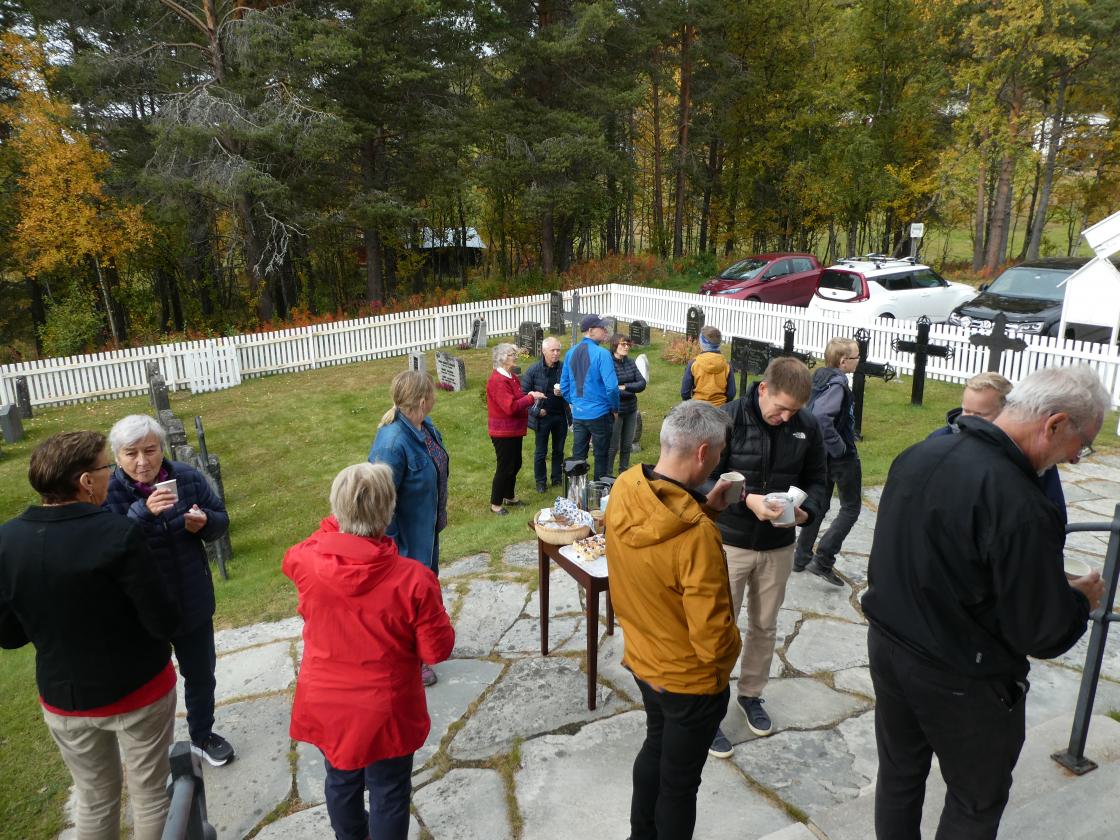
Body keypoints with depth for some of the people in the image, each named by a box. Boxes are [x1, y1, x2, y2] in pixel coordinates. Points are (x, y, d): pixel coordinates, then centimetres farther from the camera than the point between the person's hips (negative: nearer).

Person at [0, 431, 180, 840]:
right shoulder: (118, 534, -26)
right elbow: (165, 623, -22)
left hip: (62, 699, 4)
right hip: (139, 691, -4)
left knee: (95, 800, 24)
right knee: (150, 794, 17)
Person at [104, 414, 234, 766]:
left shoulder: (187, 477, -9)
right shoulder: (107, 492, -18)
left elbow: (221, 519, 1)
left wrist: (204, 521, -21)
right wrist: (142, 512, -45)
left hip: (193, 602, 4)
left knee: (201, 674, 21)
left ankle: (203, 735, 45)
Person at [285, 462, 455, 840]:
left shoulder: (306, 561, -18)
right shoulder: (413, 578, -28)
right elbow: (437, 650, -16)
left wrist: (337, 523, 11)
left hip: (325, 704, 4)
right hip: (384, 711, -4)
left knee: (341, 781, 28)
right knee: (389, 793, 18)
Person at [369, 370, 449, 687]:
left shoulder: (425, 426, -6)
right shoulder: (392, 443, -34)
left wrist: (440, 515, 19)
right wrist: (391, 545, -21)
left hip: (428, 528, 9)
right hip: (407, 536, -9)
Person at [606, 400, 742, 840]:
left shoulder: (623, 490, -15)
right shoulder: (697, 535, -36)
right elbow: (712, 637, -26)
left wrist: (703, 508, -2)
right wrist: (730, 651, -5)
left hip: (641, 658, 7)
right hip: (690, 679, -7)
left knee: (656, 744, 32)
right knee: (679, 779, 17)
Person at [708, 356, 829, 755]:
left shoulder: (807, 426, -6)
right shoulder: (729, 418, -17)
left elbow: (817, 480, 4)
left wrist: (808, 510, -17)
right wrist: (747, 499, -29)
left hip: (779, 546, 4)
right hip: (729, 543, -3)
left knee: (764, 626, 19)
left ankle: (751, 694, 41)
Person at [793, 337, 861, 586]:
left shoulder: (821, 378, 5)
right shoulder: (837, 384, -23)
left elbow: (813, 411, 17)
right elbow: (821, 417, -36)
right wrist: (839, 447, -25)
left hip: (821, 454, 9)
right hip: (842, 457, -9)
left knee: (819, 504, 19)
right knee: (851, 508, 5)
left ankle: (802, 558, 26)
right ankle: (823, 560, 0)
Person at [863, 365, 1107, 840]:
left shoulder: (918, 455, -5)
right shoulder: (1019, 505, -29)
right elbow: (1043, 633, -21)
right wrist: (1081, 598, 0)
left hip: (887, 643, 7)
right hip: (963, 681, -6)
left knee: (898, 776, 23)